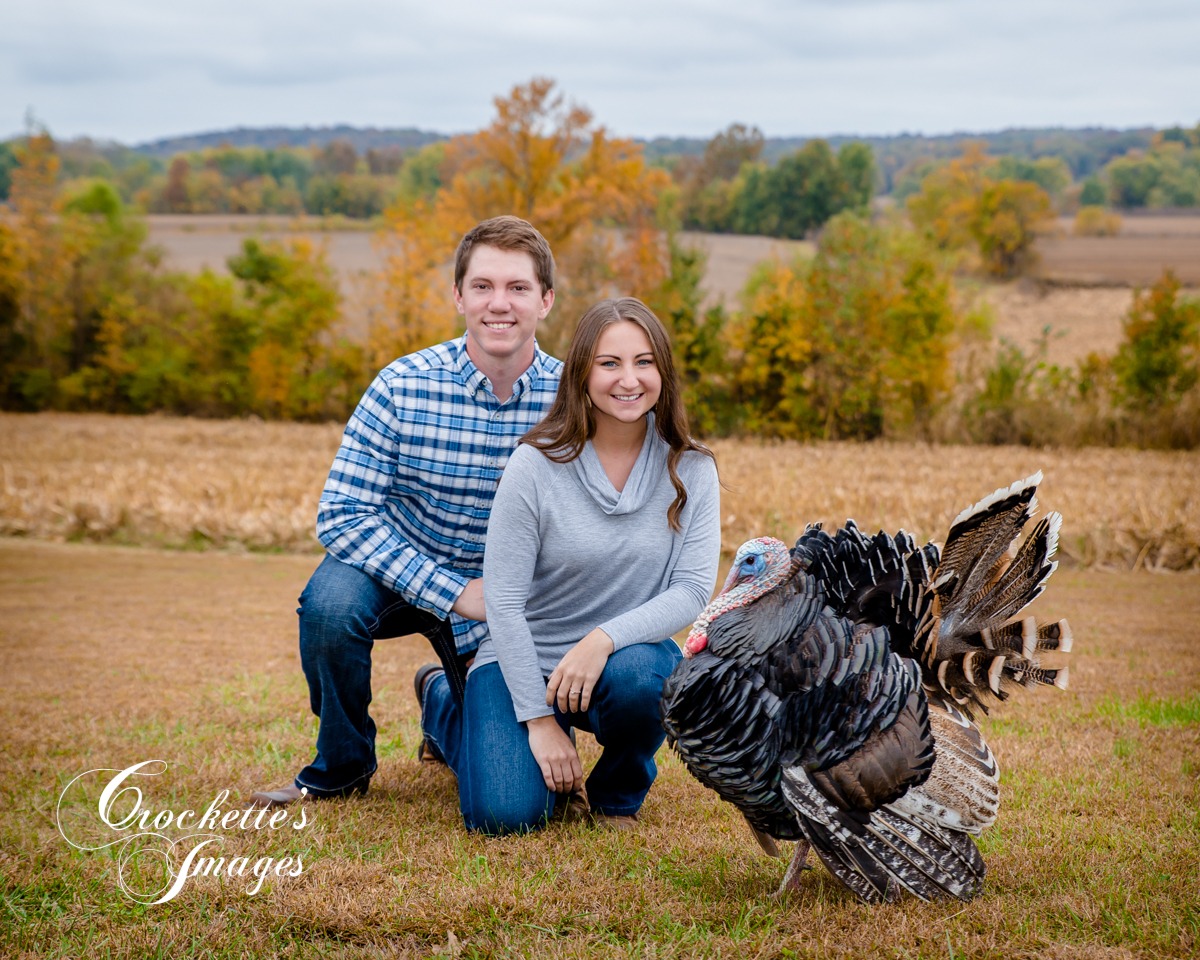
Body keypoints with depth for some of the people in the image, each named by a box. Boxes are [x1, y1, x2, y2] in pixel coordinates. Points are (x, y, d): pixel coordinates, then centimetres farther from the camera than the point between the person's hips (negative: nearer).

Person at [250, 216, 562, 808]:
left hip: (504, 600, 1)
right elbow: (341, 514, -21)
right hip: (398, 568, -1)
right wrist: (451, 593, -29)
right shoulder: (404, 387, -19)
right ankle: (340, 767, -8)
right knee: (331, 602, -35)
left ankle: (445, 700, 35)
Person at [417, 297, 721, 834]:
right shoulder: (536, 466, -12)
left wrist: (604, 639, -27)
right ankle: (444, 701, 19)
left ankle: (617, 792, 0)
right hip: (526, 659, -1)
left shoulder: (691, 471, -5)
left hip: (626, 654, 1)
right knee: (506, 815, -18)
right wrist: (539, 718, -16)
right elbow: (503, 601, -11)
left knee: (640, 675, -36)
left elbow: (693, 590, -11)